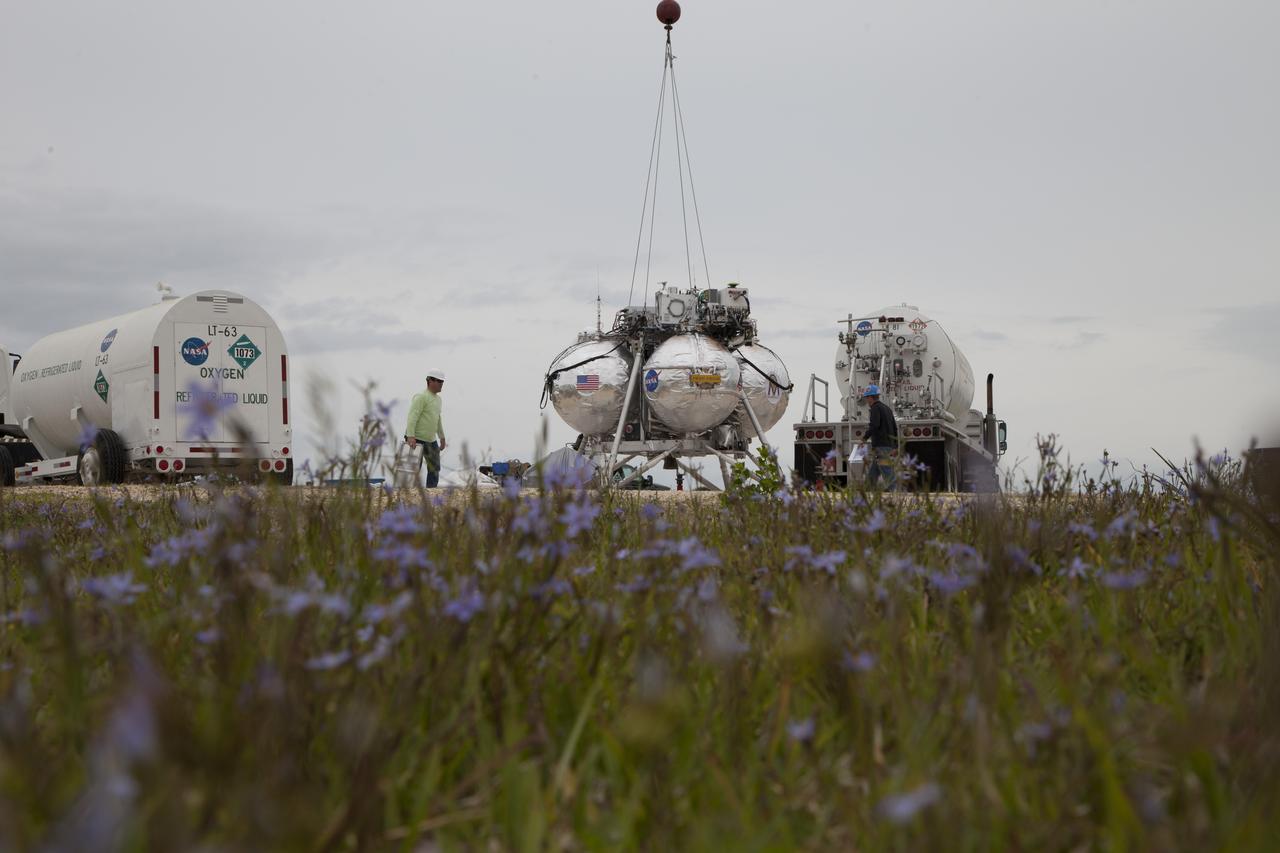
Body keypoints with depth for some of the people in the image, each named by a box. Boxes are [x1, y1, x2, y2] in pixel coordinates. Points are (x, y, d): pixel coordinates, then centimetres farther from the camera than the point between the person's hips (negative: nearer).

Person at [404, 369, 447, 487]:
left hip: (431, 440, 9)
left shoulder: (438, 399, 15)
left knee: (435, 469, 11)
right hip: (416, 439, -9)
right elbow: (412, 417, -22)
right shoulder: (421, 397, -14)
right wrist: (410, 436, -32)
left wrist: (442, 438, 25)